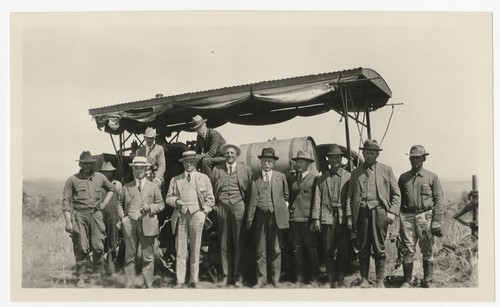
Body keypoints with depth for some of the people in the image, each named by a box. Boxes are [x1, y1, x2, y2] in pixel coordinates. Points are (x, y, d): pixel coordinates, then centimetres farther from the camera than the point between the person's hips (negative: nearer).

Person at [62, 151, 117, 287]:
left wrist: (104, 204, 12)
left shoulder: (99, 177, 10)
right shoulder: (72, 180, 2)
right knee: (81, 248, -1)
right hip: (79, 216, -2)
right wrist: (68, 222, -9)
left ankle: (101, 274, 18)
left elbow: (112, 189, 26)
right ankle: (81, 278, 9)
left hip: (95, 215, 2)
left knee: (98, 246, -2)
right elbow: (66, 201, -1)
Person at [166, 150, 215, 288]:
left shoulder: (204, 178, 11)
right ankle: (180, 281, 2)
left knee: (195, 250, 1)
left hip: (196, 215, -1)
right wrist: (175, 201, -6)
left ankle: (194, 281, 8)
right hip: (180, 215, 1)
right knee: (180, 250, -2)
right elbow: (168, 197, 15)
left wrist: (204, 212, -1)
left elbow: (210, 198, 10)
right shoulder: (175, 180, 15)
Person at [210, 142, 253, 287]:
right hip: (221, 207, 2)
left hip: (238, 206, -1)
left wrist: (247, 206, 1)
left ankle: (238, 277, 7)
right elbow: (211, 190, 13)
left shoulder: (245, 169, 9)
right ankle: (226, 276, 11)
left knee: (238, 243, -1)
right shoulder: (216, 169, 12)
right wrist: (213, 205, 5)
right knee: (224, 243, 4)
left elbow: (250, 191, 8)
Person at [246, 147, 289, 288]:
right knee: (260, 250, 5)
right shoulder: (255, 177, 7)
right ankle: (261, 279, 14)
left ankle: (275, 279, 16)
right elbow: (253, 198, 2)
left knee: (276, 249, 5)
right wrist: (250, 218, -4)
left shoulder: (281, 176, 7)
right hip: (260, 216, 0)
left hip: (276, 216, 0)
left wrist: (285, 207, 3)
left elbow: (286, 196, 16)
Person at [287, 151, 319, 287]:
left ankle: (314, 278, 8)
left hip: (308, 219, -5)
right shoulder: (292, 180, 17)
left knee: (311, 248, 0)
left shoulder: (314, 178, 0)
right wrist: (288, 215, 9)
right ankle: (299, 277, 12)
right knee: (297, 248, 6)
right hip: (294, 219, 5)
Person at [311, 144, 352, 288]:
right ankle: (331, 279, 9)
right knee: (328, 249, 0)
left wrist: (350, 217, -9)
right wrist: (316, 218, 1)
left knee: (343, 249, 0)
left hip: (343, 218, -1)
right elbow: (317, 199, 8)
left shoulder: (348, 176, 7)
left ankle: (340, 279, 12)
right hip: (327, 217, 1)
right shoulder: (322, 178, 12)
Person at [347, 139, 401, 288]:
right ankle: (364, 278, 13)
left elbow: (396, 194, 9)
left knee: (379, 248, 0)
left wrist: (392, 212, -3)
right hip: (361, 213, 2)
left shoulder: (386, 170, 11)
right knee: (363, 248, 4)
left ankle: (380, 280, 8)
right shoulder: (356, 172, 16)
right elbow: (350, 195, 15)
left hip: (379, 211, -2)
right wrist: (349, 214, 4)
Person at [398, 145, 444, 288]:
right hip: (407, 217, 1)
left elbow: (439, 200, 2)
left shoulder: (432, 177, 6)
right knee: (407, 250, 1)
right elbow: (398, 199, 14)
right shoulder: (403, 178, 13)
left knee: (428, 251, 3)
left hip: (425, 216, -1)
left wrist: (436, 221, -7)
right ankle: (407, 281, 10)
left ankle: (427, 281, 15)